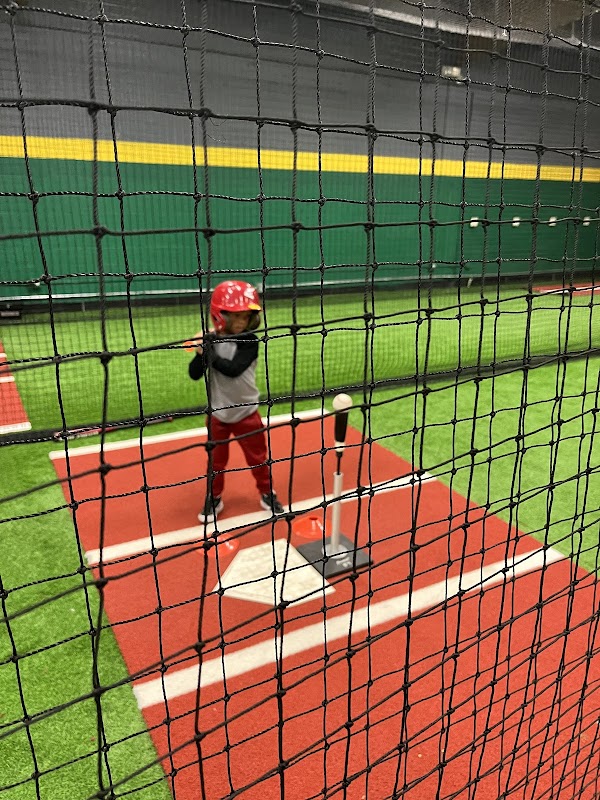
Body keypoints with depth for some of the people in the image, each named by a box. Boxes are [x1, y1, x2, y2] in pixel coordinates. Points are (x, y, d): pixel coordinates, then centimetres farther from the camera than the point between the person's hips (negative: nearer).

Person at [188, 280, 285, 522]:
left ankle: (267, 493, 34)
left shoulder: (250, 341, -15)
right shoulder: (211, 340, -6)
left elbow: (233, 369, -28)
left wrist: (210, 352, -23)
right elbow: (195, 375, -8)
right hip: (217, 413, 2)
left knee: (258, 457, 13)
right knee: (216, 460, 15)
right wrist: (201, 352, -23)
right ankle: (214, 498, 34)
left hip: (246, 412, -2)